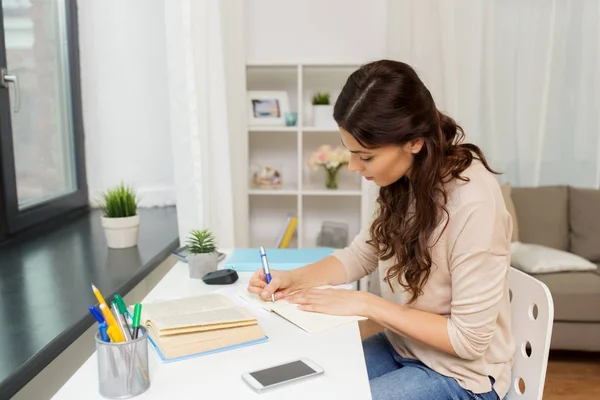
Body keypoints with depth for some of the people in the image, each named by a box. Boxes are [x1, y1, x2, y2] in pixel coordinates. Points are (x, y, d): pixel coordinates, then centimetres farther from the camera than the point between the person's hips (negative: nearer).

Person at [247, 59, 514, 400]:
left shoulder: (473, 203, -30)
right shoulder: (405, 180, -7)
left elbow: (469, 338, -24)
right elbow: (362, 254, 7)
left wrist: (365, 304, -22)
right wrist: (295, 278, -8)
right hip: (402, 346, 6)